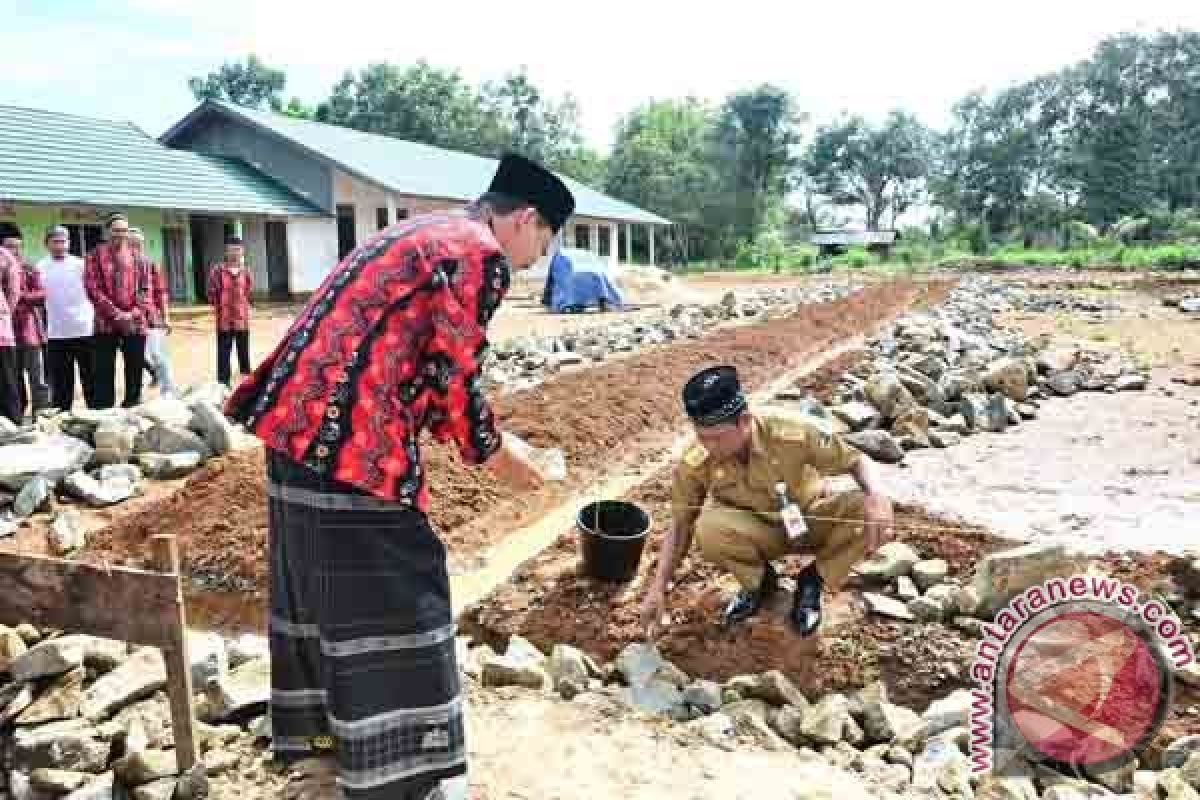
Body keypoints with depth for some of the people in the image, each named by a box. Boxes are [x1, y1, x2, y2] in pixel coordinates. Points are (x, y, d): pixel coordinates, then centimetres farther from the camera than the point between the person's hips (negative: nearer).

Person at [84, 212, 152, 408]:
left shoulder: (138, 257, 12)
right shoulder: (96, 255, 3)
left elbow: (146, 288, 7)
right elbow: (93, 288, -5)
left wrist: (136, 313, -9)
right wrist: (115, 313, -14)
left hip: (135, 324, 3)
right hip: (106, 324, -3)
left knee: (135, 376, 8)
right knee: (105, 377, -1)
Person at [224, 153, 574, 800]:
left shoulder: (418, 233, 23)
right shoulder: (480, 255, -7)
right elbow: (453, 377, -11)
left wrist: (479, 435, 22)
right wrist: (494, 451, 5)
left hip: (300, 428, 10)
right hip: (356, 446, -10)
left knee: (322, 596, 20)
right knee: (393, 613, 1)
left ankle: (319, 745, 37)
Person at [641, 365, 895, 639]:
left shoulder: (792, 432, -30)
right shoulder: (694, 463, -24)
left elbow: (857, 460, -15)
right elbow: (680, 527, -10)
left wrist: (877, 496, -37)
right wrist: (658, 589, -17)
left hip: (810, 522, 0)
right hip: (759, 533, 0)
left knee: (872, 513, -30)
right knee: (709, 528, -34)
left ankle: (812, 581, -2)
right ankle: (760, 582, 0)